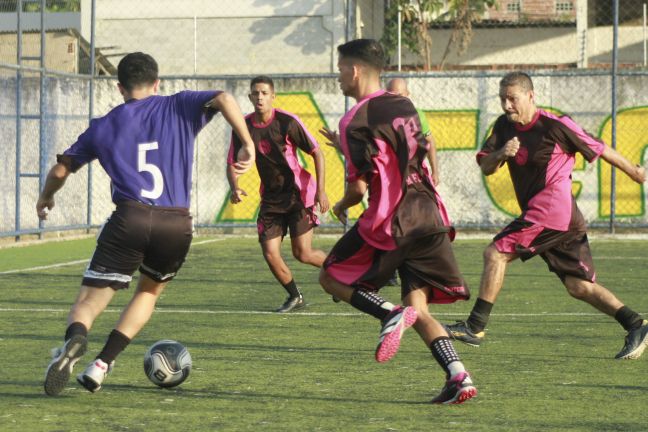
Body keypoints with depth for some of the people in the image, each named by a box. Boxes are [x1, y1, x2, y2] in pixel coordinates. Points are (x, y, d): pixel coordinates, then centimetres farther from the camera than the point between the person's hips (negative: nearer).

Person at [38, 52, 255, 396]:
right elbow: (224, 100, -4)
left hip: (129, 219, -1)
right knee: (149, 291, 27)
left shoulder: (103, 126, 16)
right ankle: (102, 364, 12)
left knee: (88, 303, 2)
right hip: (177, 224, 1)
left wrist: (45, 198, 41)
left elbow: (61, 170, 22)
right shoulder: (179, 107, 13)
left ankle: (75, 340, -34)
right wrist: (248, 146, 0)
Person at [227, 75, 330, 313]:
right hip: (271, 198, 4)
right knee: (270, 254, -4)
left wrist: (320, 190, -13)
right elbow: (232, 165, 4)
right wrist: (235, 188, -17)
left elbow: (317, 153, -7)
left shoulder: (287, 122, -13)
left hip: (298, 193, -4)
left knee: (302, 253, -9)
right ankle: (295, 297, 19)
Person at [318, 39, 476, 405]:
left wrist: (341, 206, 12)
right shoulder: (406, 107, 14)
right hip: (429, 216, 7)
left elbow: (359, 187, -10)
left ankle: (390, 314, -14)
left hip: (390, 223, -7)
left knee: (331, 277, 11)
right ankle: (458, 375, -11)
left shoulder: (356, 121, -9)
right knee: (418, 308, 9)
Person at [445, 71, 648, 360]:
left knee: (496, 253, -12)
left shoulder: (555, 126, -9)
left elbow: (598, 148, 3)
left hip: (552, 209, -9)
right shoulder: (504, 126, 13)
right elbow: (485, 168, 10)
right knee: (579, 286, 6)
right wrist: (500, 153, -13)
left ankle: (475, 327, -12)